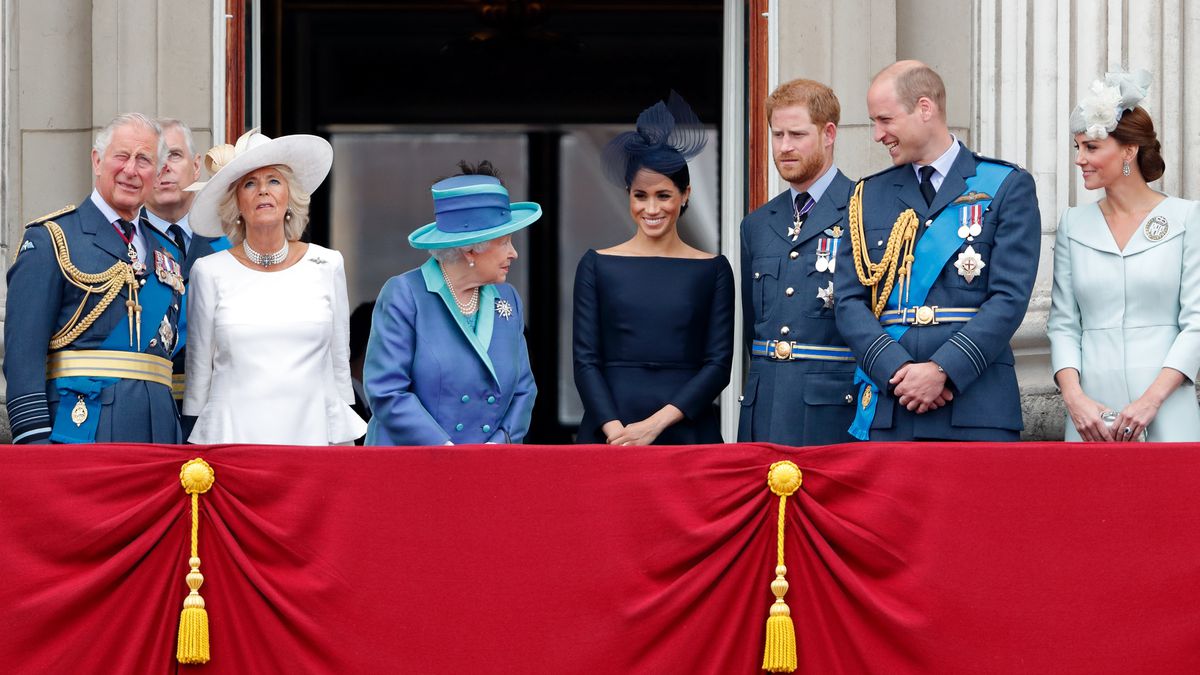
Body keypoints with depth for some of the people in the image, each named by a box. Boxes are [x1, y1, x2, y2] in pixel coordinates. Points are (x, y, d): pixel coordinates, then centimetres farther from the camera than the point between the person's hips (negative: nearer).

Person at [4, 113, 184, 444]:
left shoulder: (169, 252, 20)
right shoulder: (51, 239, 1)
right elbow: (23, 348, -7)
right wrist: (34, 437, -17)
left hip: (158, 429, 5)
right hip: (81, 425, -5)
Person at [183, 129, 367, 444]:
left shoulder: (327, 265, 6)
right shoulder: (210, 272, 3)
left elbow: (339, 365, 11)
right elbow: (198, 369, 8)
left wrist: (343, 442, 8)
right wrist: (194, 447, 8)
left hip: (310, 431, 1)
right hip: (231, 435, -1)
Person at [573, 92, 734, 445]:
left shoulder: (713, 269, 5)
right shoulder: (597, 266, 6)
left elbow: (718, 364, 0)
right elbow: (586, 360, 1)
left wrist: (655, 423, -11)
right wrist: (615, 430, -14)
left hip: (687, 430, 0)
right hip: (610, 435, 0)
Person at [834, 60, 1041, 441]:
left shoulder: (1007, 188, 4)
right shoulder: (868, 196, 15)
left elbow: (1010, 298, -5)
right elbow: (850, 302, 7)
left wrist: (943, 370, -15)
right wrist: (897, 370, -9)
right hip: (885, 412, 3)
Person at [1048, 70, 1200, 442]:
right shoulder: (1073, 225, 11)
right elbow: (1062, 323, 8)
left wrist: (1151, 399, -14)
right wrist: (1073, 397, -8)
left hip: (1166, 413, -3)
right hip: (1092, 410, 3)